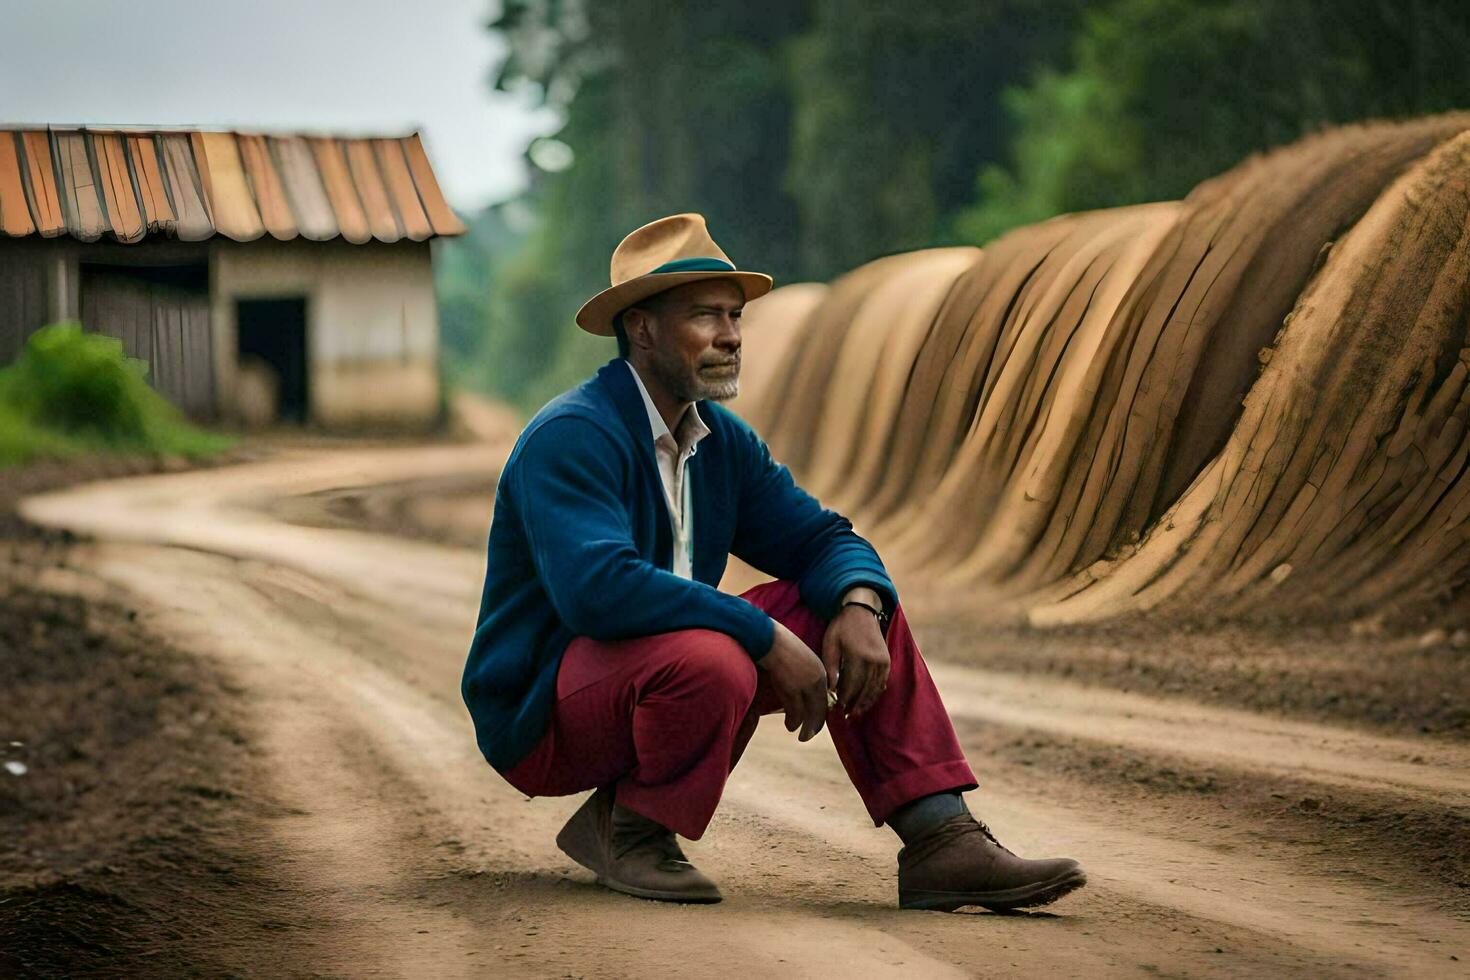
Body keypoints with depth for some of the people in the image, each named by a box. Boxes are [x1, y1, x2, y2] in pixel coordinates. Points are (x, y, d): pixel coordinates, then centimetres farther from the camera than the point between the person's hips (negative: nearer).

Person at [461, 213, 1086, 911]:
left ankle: (942, 841, -8)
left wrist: (859, 603, -16)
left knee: (865, 607, -1)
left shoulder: (722, 440, 8)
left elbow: (820, 538, 9)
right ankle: (625, 826, -10)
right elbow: (595, 588, -35)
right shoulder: (570, 436, -20)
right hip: (541, 716, -9)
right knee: (710, 662, -38)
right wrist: (768, 638, -32)